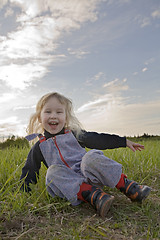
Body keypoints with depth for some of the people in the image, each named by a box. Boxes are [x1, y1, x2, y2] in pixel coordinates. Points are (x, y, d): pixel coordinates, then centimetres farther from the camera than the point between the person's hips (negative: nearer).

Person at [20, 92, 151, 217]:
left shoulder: (74, 134, 9)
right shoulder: (39, 147, 10)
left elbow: (98, 139, 8)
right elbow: (29, 170, 14)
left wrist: (125, 141, 7)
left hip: (90, 176, 0)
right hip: (69, 183, 1)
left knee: (90, 157, -31)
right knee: (53, 171, -30)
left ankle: (128, 187, -24)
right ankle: (93, 195, -39)